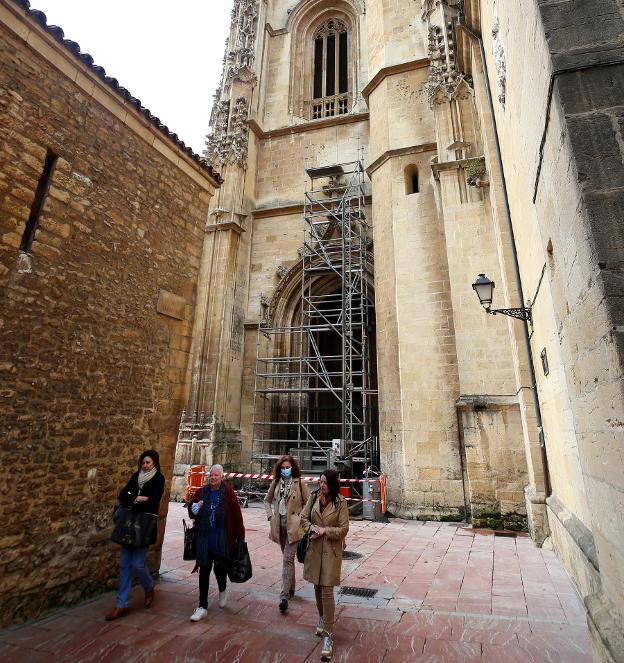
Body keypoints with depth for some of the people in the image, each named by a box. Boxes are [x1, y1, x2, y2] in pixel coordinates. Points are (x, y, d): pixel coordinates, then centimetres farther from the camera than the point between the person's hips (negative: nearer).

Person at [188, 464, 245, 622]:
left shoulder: (228, 493, -9)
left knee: (220, 568, 4)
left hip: (223, 540, -3)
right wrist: (194, 508, -11)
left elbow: (237, 515, -8)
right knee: (204, 571, 8)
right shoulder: (202, 492, 1)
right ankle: (202, 607, 24)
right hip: (204, 539, 3)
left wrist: (240, 537, -8)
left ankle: (222, 590, 39)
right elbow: (191, 511, 12)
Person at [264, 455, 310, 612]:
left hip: (293, 527, -5)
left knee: (287, 559, -9)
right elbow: (267, 500, 15)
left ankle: (284, 596, -4)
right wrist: (270, 515, 4)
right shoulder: (276, 483, 2)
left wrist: (301, 517, -10)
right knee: (287, 558, 19)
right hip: (279, 526, 5)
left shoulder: (299, 484, -10)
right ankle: (291, 588, 36)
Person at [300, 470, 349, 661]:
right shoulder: (314, 497, -4)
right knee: (317, 587, 20)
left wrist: (325, 531, -19)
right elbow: (303, 517, 6)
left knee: (327, 591, -4)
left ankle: (328, 635, 9)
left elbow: (343, 529, -10)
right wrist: (311, 528, -13)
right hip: (314, 548, 4)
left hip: (331, 551, -4)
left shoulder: (340, 502, -14)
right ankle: (322, 618, 45)